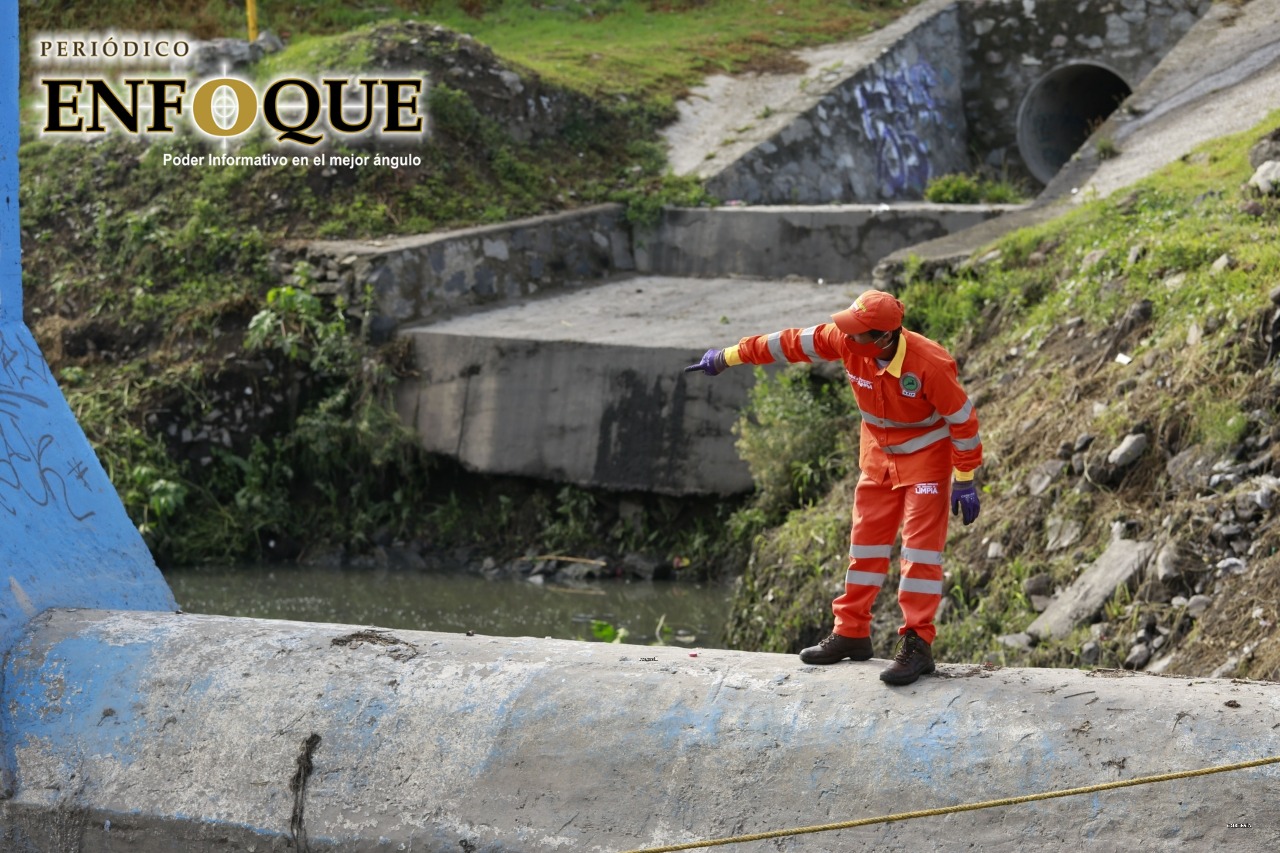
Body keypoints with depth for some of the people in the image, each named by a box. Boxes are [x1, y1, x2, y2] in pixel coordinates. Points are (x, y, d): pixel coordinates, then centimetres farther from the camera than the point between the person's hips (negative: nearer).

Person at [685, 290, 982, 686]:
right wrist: (727, 358, 2)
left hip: (927, 458, -6)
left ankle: (917, 644, -9)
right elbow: (792, 343, -5)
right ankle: (851, 633, 19)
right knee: (866, 540, 10)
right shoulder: (845, 340, -17)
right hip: (878, 456, 6)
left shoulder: (929, 364, -30)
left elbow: (962, 419, -20)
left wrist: (965, 482, -17)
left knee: (920, 547, -9)